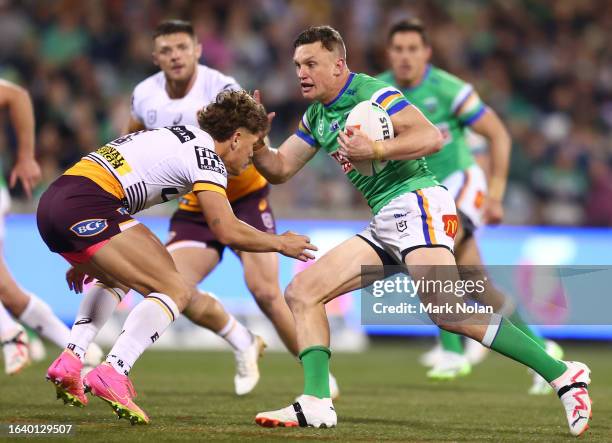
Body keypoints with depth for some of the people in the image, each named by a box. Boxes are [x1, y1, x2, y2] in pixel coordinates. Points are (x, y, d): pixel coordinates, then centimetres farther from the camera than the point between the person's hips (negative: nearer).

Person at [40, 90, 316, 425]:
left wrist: (85, 260, 40)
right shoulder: (206, 155, 0)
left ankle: (70, 360, 16)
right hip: (85, 209, -10)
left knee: (115, 278, 34)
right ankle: (112, 373, -20)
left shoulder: (174, 137, 28)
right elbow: (226, 231, -10)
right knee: (176, 292, -5)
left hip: (50, 205, 10)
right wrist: (280, 244, 7)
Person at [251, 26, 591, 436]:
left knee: (447, 312, -27)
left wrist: (375, 150, -26)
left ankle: (563, 375, -23)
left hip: (415, 204, -9)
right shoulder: (316, 118, 20)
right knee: (301, 292, 1)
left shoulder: (372, 93, -7)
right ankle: (316, 404, -6)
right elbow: (279, 170, 22)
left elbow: (432, 137, -18)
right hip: (384, 226, 9)